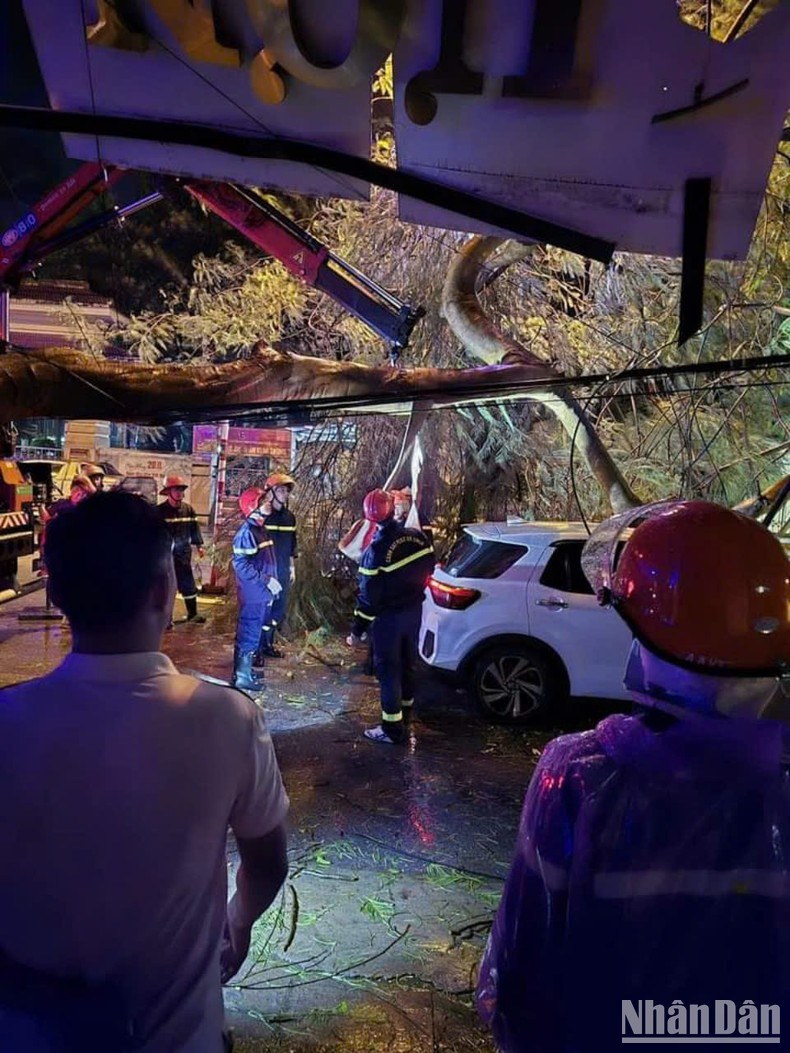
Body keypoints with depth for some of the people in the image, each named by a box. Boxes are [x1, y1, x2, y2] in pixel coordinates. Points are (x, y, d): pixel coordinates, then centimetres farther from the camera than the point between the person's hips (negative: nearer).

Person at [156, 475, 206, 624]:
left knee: (188, 584, 9)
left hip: (183, 554, 4)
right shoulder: (159, 511, -10)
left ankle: (192, 613, 23)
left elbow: (194, 528, 11)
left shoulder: (189, 509, 3)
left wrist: (199, 545, 9)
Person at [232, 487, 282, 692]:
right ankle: (242, 676, 7)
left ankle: (245, 669, 29)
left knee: (253, 632, 17)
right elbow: (241, 564, -23)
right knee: (249, 633, -2)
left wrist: (271, 583, 18)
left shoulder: (261, 529, 12)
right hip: (252, 594, -9)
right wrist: (266, 580, -21)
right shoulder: (246, 532, -17)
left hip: (262, 593, 9)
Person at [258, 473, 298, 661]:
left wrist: (292, 567, 17)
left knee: (280, 609, 12)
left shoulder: (290, 517, 10)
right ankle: (257, 649, 5)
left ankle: (268, 643, 26)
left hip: (283, 571, 7)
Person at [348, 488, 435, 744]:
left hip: (388, 617, -6)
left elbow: (368, 595, -20)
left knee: (388, 669, 4)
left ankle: (392, 727, 10)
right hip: (414, 610, 6)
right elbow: (429, 567, 8)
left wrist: (357, 630, -11)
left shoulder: (376, 550, -24)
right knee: (407, 661, 23)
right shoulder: (417, 537, -7)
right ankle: (405, 707, 42)